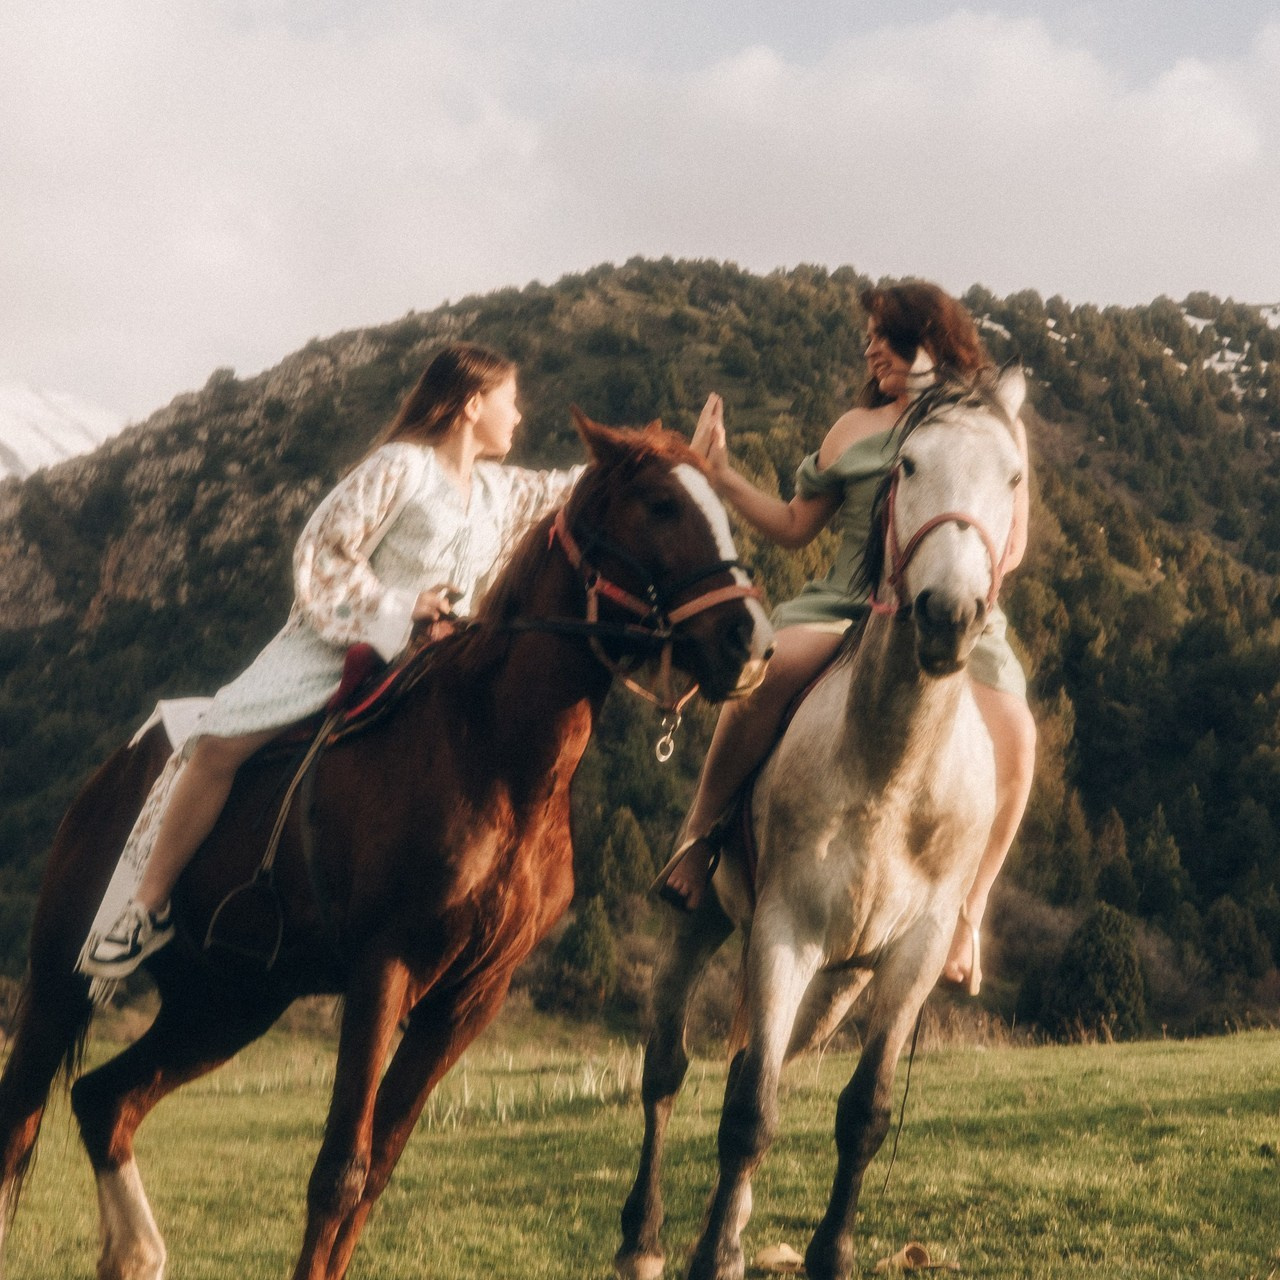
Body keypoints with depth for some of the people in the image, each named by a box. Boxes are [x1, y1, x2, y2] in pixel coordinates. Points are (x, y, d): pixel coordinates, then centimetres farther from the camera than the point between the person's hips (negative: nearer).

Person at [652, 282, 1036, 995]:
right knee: (771, 669, -32)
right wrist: (723, 475, 10)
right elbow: (796, 527, 17)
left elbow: (1014, 543, 4)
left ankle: (970, 909, -15)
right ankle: (700, 836, -18)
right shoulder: (858, 429, 17)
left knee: (1014, 735, -30)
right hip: (850, 607, 1)